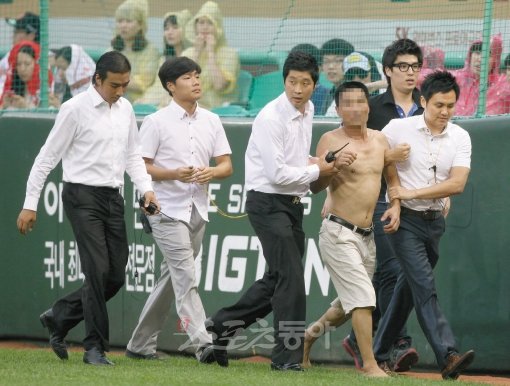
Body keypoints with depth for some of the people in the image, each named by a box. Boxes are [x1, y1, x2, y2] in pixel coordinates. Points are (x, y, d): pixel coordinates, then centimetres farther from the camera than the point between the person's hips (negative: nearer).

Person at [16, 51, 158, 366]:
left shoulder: (125, 109, 10)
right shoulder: (76, 109, -9)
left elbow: (133, 155, 19)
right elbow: (48, 157, -6)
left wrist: (146, 188, 2)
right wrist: (30, 204, -7)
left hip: (113, 198, 7)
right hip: (83, 197, -7)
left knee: (116, 277, 5)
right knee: (98, 270, -13)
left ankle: (59, 317, 24)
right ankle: (95, 347, -3)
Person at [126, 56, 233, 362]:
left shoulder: (211, 121, 11)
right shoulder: (157, 122, -5)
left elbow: (227, 165, 10)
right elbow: (139, 166, -7)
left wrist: (212, 172, -13)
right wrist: (174, 174, -21)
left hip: (198, 210, 6)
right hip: (168, 209, -6)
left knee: (172, 278, 12)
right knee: (186, 276, -17)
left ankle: (141, 344, 21)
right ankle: (202, 343, -26)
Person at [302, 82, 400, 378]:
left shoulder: (379, 140, 9)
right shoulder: (331, 140, -7)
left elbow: (393, 177, 22)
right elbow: (315, 187, -8)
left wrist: (396, 206, 5)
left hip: (367, 236, 7)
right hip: (339, 233, -7)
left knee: (350, 303, 17)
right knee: (362, 297, -16)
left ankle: (309, 334, 38)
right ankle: (370, 365, -15)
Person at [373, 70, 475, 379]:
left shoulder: (460, 138, 0)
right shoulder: (399, 129, -6)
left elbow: (457, 184, -10)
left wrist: (411, 193, -15)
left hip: (435, 223, 4)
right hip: (405, 220, -4)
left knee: (408, 289, 11)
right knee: (425, 287, -15)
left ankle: (379, 354, 23)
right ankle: (448, 356, -26)